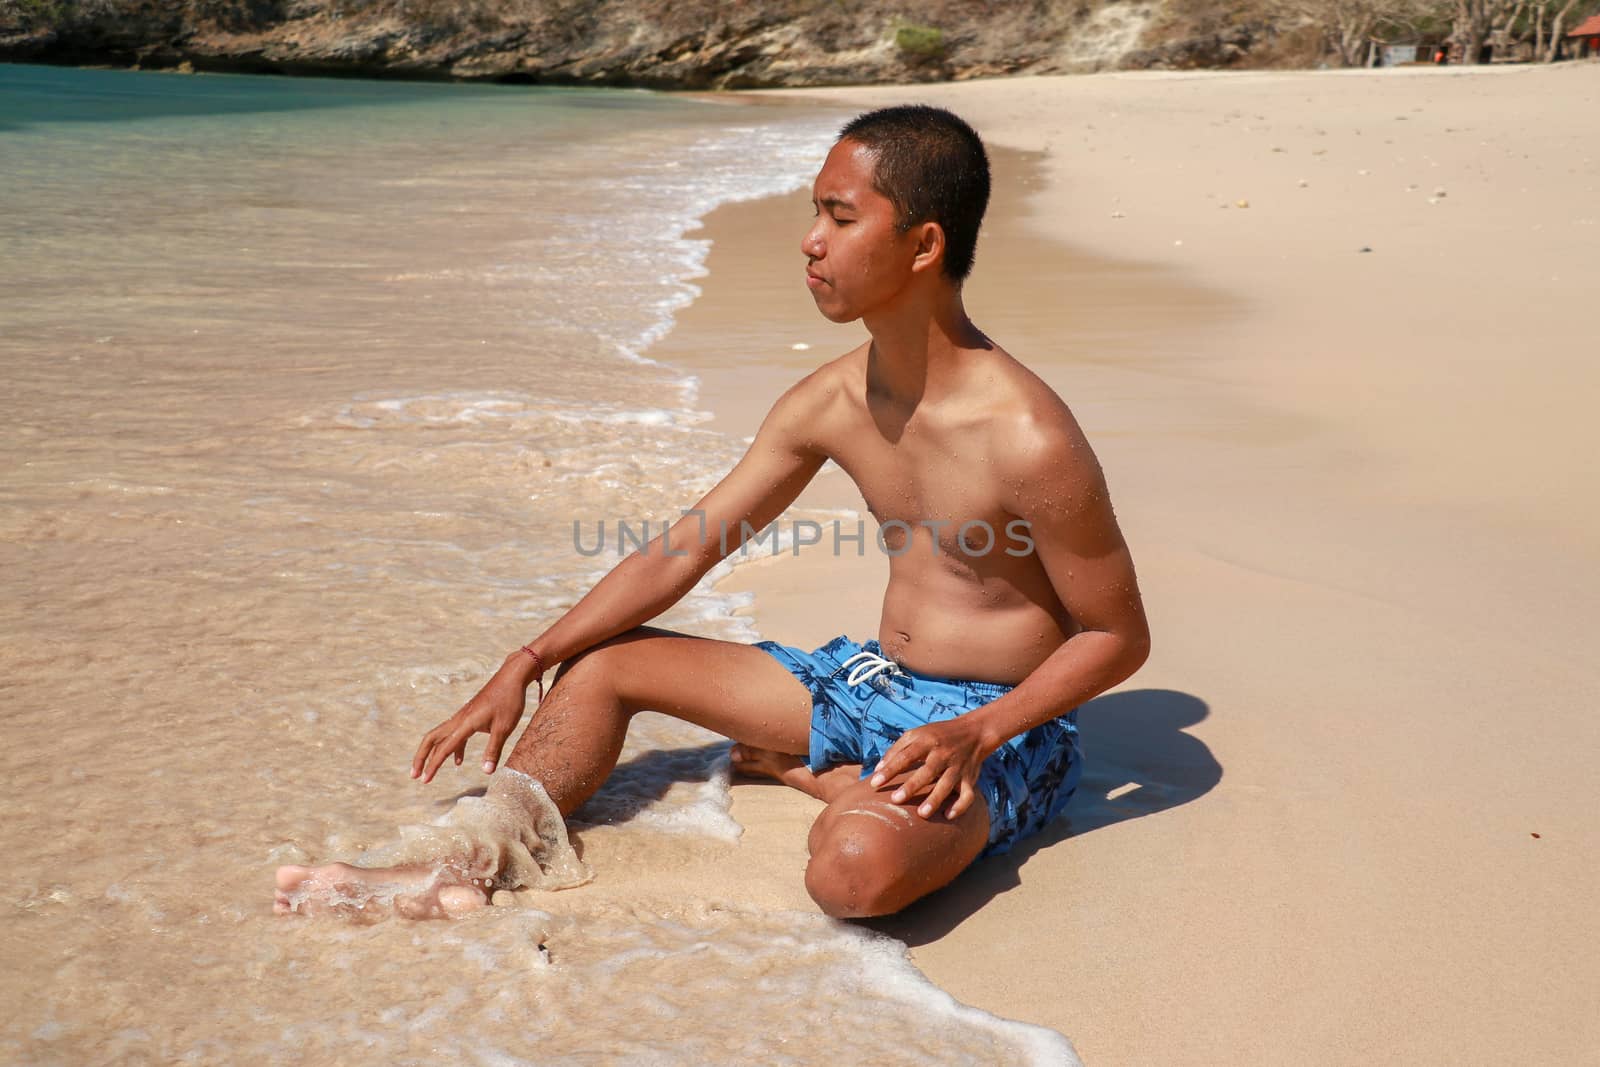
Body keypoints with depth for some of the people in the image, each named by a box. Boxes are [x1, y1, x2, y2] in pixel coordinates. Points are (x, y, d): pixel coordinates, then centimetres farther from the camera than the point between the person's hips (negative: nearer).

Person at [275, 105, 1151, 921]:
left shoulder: (1027, 439, -25)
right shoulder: (827, 403, -4)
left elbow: (1118, 635, -14)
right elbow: (681, 550, 2)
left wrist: (975, 733, -28)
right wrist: (525, 667, -3)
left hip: (997, 724, -6)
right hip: (878, 681, 7)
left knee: (855, 865, -39)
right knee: (602, 661, 4)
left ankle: (806, 768, -4)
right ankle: (466, 871, -6)